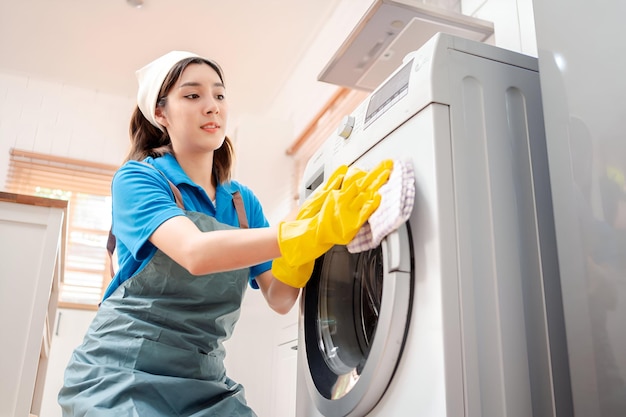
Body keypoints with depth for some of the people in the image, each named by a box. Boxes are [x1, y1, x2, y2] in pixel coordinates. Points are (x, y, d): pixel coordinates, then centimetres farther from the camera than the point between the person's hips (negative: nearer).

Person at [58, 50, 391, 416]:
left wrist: (308, 224, -17)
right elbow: (196, 252, -26)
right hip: (122, 372, -4)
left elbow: (280, 299, -1)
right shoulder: (138, 178, -7)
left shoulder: (243, 201, 7)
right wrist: (310, 232, -33)